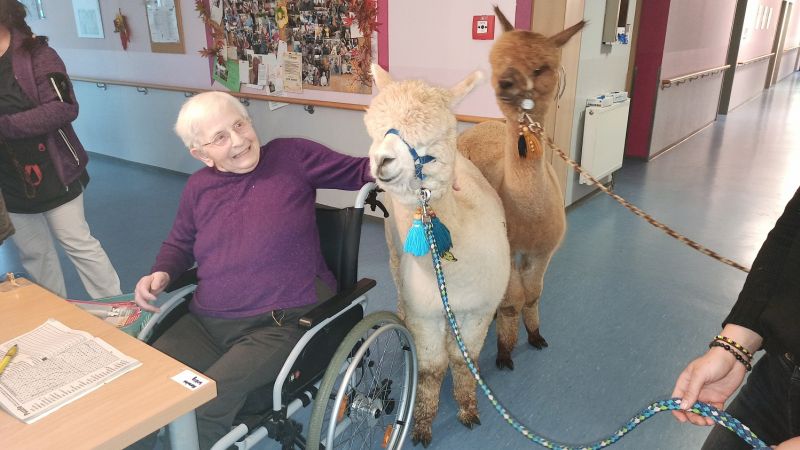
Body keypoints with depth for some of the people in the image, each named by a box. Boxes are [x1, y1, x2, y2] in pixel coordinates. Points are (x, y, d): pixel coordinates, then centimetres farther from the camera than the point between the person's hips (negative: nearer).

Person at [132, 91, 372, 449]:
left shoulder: (292, 157, -4)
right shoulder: (198, 187, 10)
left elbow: (361, 171, 1)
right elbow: (179, 243, 25)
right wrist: (160, 273, 5)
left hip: (282, 324, -5)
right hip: (206, 323, 6)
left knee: (200, 407, -24)